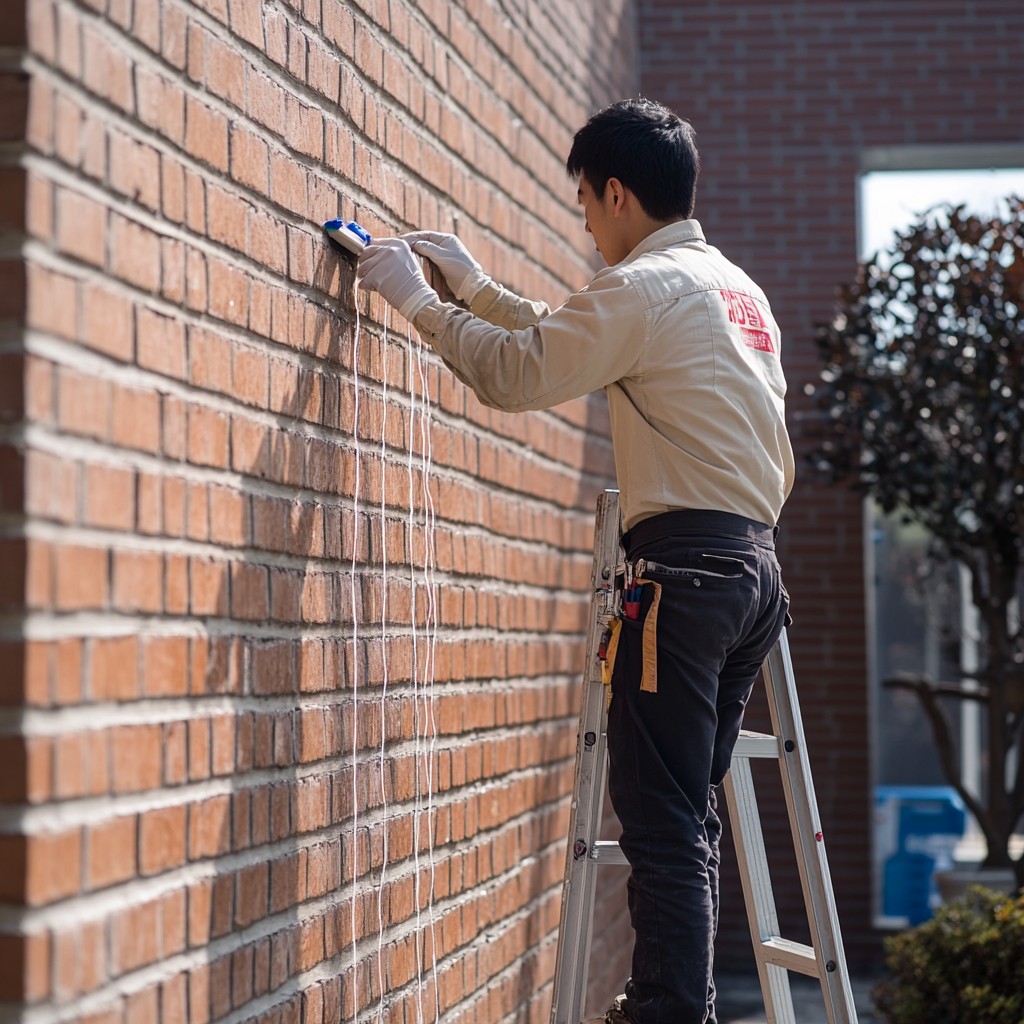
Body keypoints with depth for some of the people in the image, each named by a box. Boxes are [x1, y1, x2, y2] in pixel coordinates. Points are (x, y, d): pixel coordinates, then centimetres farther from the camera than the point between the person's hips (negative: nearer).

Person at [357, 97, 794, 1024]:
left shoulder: (648, 286, -7)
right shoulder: (738, 288, 22)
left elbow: (516, 372, -9)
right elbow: (565, 344, 32)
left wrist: (416, 297, 4)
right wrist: (474, 285, 32)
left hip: (687, 565, -9)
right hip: (755, 568, 9)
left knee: (665, 821, -10)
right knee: (689, 816, 11)